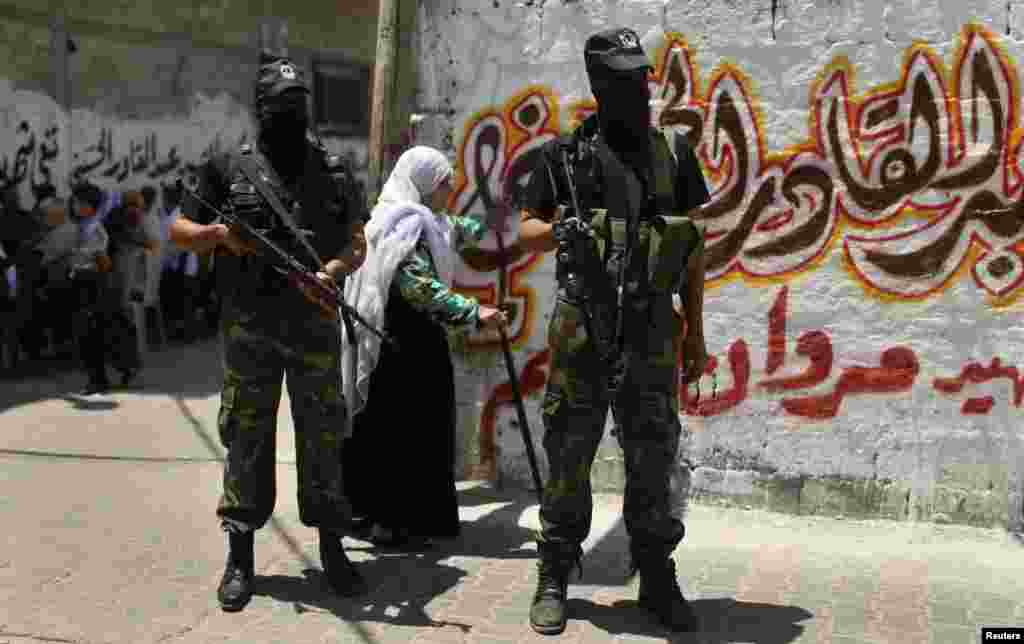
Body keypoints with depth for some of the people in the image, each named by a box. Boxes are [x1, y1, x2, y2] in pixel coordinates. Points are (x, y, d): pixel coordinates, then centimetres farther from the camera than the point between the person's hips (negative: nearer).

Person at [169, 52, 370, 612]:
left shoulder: (334, 172, 6)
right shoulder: (229, 168, 3)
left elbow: (356, 245, 8)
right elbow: (178, 231, 9)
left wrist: (332, 271, -13)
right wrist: (220, 233, -12)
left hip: (314, 327, 1)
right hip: (248, 328, -1)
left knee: (322, 436, 5)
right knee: (246, 437, 5)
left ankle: (332, 550, 16)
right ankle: (240, 556, 15)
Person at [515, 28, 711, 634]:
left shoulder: (674, 152, 8)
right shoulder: (564, 153, 2)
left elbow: (693, 249, 10)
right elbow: (526, 233, 7)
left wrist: (695, 333, 7)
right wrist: (557, 229, -16)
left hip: (652, 327, 2)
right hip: (582, 324, -1)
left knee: (654, 456, 5)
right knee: (569, 455, 4)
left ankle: (659, 579, 19)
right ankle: (554, 579, 16)